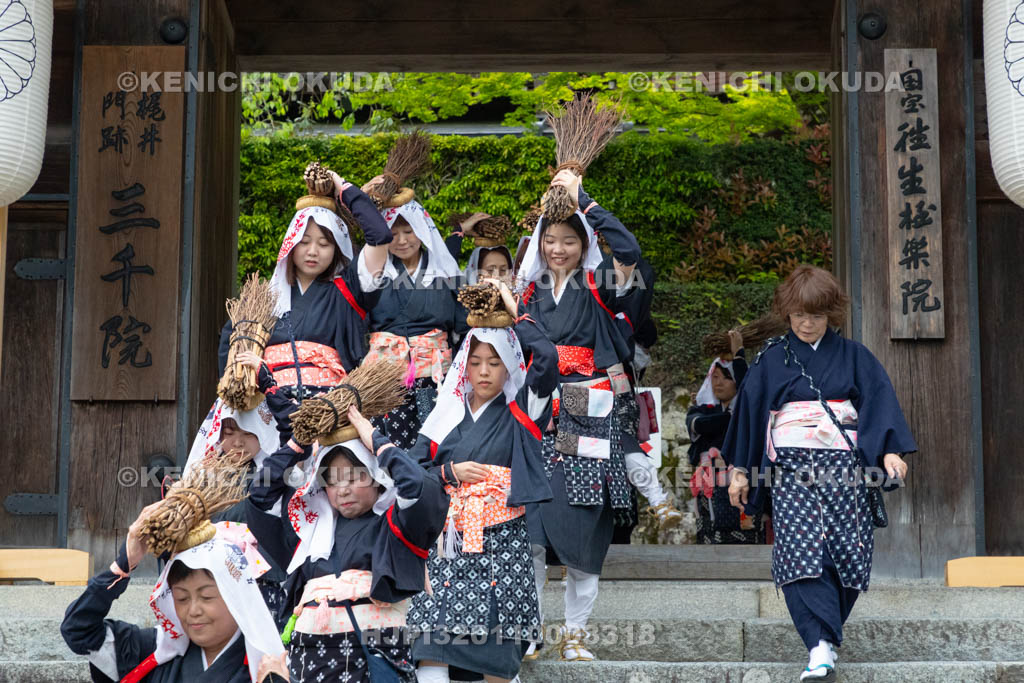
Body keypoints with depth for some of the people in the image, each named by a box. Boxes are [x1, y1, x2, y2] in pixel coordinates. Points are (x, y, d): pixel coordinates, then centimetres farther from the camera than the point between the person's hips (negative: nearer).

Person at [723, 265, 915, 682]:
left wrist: (891, 450, -13)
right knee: (801, 552, -16)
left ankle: (823, 638, 15)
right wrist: (739, 470, 11)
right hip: (791, 470, -1)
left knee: (845, 552, -3)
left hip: (842, 466, 1)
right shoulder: (772, 359, 9)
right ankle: (821, 649, -23)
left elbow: (881, 400, 2)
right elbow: (748, 410, 12)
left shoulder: (853, 357, 10)